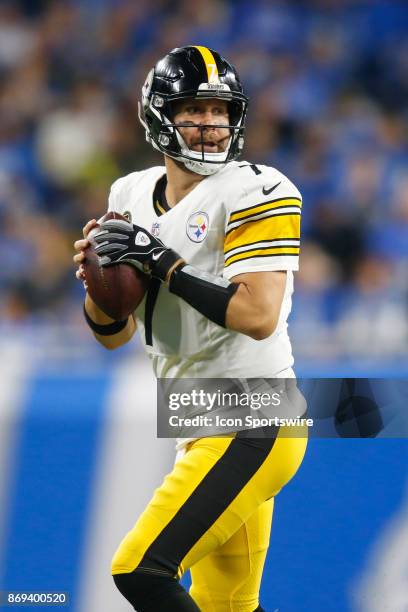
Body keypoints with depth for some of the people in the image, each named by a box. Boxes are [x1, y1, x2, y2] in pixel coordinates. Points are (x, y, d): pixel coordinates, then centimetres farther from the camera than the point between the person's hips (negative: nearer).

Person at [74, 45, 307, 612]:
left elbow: (258, 316, -23)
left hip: (255, 429, -8)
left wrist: (165, 264, -22)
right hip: (204, 431, 8)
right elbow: (114, 334, 13)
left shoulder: (254, 193, -12)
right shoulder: (133, 197, 10)